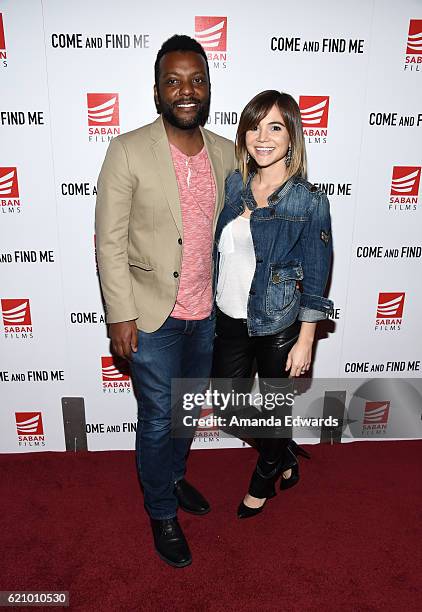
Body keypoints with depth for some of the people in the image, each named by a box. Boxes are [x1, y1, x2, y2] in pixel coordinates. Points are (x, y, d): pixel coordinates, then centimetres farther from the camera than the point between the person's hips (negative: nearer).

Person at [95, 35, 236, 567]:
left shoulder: (225, 152, 3)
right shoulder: (128, 151, -11)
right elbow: (109, 241, -10)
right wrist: (121, 314, -12)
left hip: (207, 313, 5)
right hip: (153, 315, -4)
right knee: (158, 419, 10)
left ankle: (173, 475, 50)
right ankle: (162, 514, 35)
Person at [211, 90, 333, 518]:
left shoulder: (308, 201, -14)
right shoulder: (233, 185, 0)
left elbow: (314, 279, -10)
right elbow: (220, 253, 8)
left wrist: (305, 341, -9)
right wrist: (212, 309, 10)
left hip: (278, 325, -5)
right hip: (229, 320, 5)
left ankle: (263, 481, 46)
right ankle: (286, 455, 45)